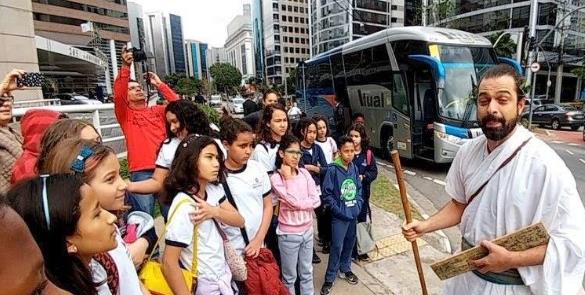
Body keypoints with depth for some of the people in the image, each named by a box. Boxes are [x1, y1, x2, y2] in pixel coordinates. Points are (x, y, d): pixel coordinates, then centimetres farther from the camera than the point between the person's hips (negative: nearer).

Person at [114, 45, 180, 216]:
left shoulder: (158, 111, 17)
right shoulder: (125, 114, 9)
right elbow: (117, 95, -10)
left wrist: (159, 84, 2)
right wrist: (125, 67, -19)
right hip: (141, 172, -2)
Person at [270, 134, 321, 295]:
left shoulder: (304, 173, -1)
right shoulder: (276, 178, -16)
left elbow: (316, 200, -6)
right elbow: (295, 202, -23)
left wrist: (299, 204, -17)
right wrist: (288, 178, -20)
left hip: (307, 230, 4)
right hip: (288, 234, -4)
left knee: (307, 272, 22)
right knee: (290, 276, 15)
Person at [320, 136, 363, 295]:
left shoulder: (354, 168, 1)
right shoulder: (333, 169, -15)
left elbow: (359, 188, 12)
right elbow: (327, 194, -13)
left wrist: (358, 205, 2)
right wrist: (339, 210, -14)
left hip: (354, 214, 6)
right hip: (339, 216, -5)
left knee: (350, 243, 18)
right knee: (337, 247, -1)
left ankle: (345, 269, 38)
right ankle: (330, 278, 15)